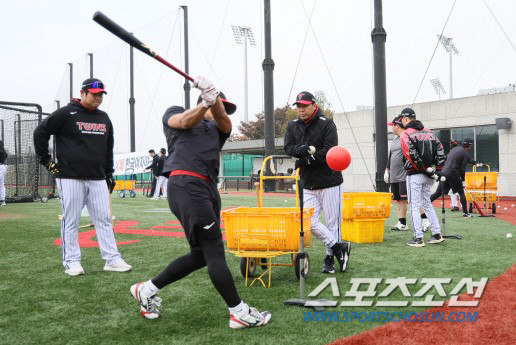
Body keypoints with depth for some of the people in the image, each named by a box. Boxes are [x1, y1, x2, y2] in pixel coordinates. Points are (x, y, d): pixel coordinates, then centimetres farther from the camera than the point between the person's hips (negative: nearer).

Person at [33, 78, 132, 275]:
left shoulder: (104, 118, 15)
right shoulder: (66, 114, -3)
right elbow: (40, 132, 1)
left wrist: (109, 174, 19)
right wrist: (46, 161, -1)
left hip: (98, 179, 5)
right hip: (70, 178, -5)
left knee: (104, 219, 3)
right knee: (71, 221, 0)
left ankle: (112, 259, 7)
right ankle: (71, 262, 10)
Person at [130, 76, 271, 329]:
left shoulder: (216, 128, 27)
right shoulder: (174, 113, 18)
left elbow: (224, 122, 4)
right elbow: (185, 121, -5)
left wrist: (213, 99, -16)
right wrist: (206, 103, -22)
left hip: (209, 190, 7)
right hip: (186, 185, -7)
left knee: (201, 255, 9)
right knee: (214, 251, -9)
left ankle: (147, 289, 22)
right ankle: (239, 313, -5)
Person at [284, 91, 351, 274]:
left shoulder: (327, 124, -6)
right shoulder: (292, 126, 9)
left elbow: (329, 152, -17)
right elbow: (289, 148, -5)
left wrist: (305, 160, -16)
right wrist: (307, 149, -23)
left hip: (329, 182, -4)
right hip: (308, 185, 5)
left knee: (332, 222, 2)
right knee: (310, 221, -3)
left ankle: (330, 257, 16)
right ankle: (339, 248, 10)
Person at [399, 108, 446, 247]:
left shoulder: (405, 134, -8)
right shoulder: (429, 132, 13)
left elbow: (411, 154, -19)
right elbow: (440, 150, 9)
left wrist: (422, 168, -14)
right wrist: (438, 169, 8)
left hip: (415, 175, -7)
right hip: (429, 176, 7)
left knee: (414, 206, -1)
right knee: (427, 204, 17)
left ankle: (418, 238, -2)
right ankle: (437, 235, 17)